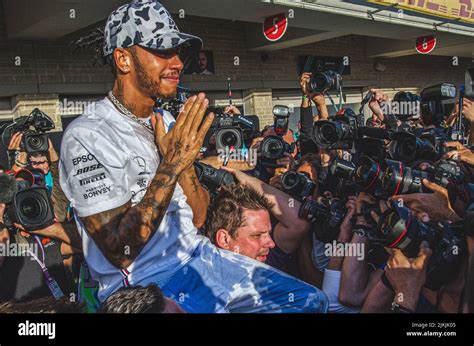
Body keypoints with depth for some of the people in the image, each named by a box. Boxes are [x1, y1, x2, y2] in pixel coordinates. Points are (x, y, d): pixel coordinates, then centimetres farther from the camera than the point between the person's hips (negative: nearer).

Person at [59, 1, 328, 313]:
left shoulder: (166, 123, 8)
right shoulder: (87, 136, -16)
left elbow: (199, 216, 6)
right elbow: (120, 252, -22)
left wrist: (184, 158, -12)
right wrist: (171, 163, -24)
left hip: (198, 256, 7)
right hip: (140, 284, -7)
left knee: (311, 299, 3)